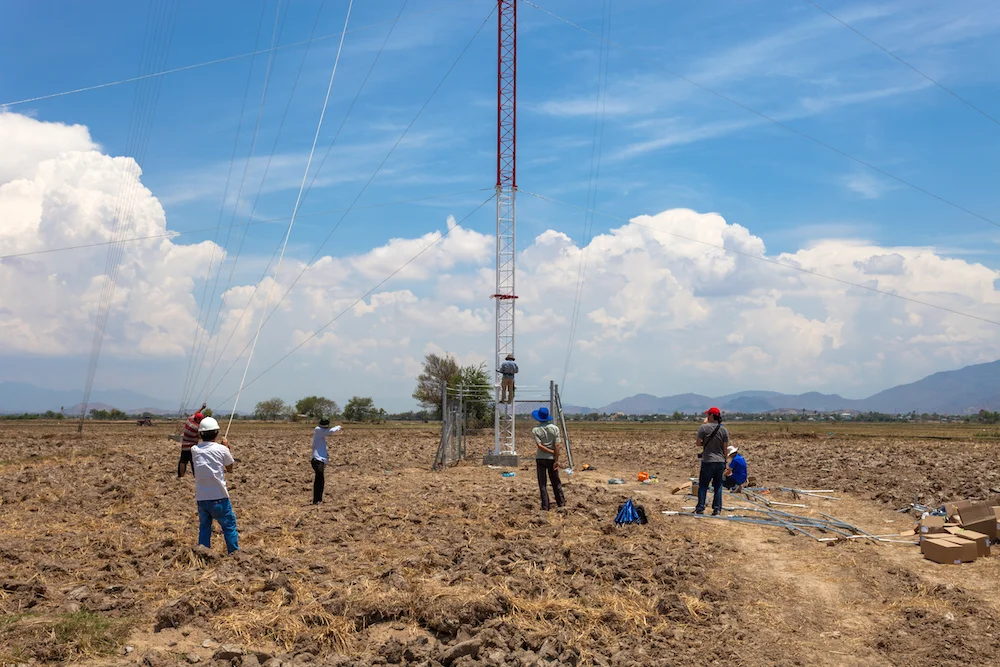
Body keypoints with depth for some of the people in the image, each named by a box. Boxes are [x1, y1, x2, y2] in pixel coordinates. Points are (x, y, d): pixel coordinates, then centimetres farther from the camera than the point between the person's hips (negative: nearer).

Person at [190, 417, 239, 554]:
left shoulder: (194, 450, 1)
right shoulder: (221, 449, -8)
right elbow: (230, 468, 8)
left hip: (201, 497, 4)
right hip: (218, 496, -4)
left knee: (204, 527, 15)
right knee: (229, 525, 9)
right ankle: (234, 552, 11)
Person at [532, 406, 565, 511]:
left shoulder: (536, 430, -8)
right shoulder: (555, 428, -4)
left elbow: (539, 445, -17)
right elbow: (557, 446, -8)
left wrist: (551, 452, -8)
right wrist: (556, 460, -6)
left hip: (540, 458, -2)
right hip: (552, 459, 2)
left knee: (542, 483, 4)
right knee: (556, 481, 16)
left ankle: (545, 505, 3)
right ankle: (561, 502, 23)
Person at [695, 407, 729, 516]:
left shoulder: (703, 427, -8)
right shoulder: (724, 430, 3)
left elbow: (698, 443, -6)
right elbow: (725, 448, 5)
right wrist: (724, 462, 12)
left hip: (708, 461, -3)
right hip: (720, 461, 4)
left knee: (703, 485, 4)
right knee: (718, 486, 9)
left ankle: (700, 508, 5)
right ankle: (717, 509, 9)